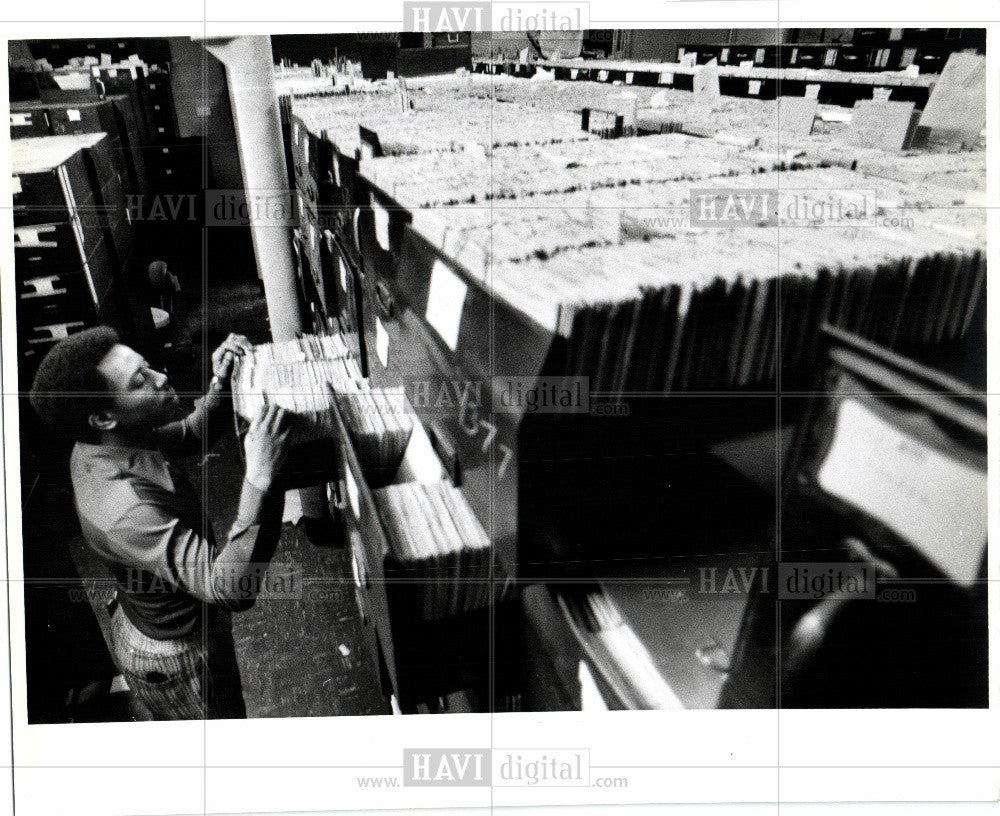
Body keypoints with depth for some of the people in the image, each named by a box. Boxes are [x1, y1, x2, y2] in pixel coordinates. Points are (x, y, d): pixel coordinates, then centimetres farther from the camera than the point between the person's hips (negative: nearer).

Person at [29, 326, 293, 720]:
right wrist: (260, 478, -56)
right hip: (177, 663, -8)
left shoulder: (100, 447, -12)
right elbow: (231, 588, -50)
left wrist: (221, 384, -15)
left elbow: (192, 434, 5)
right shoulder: (126, 512, -41)